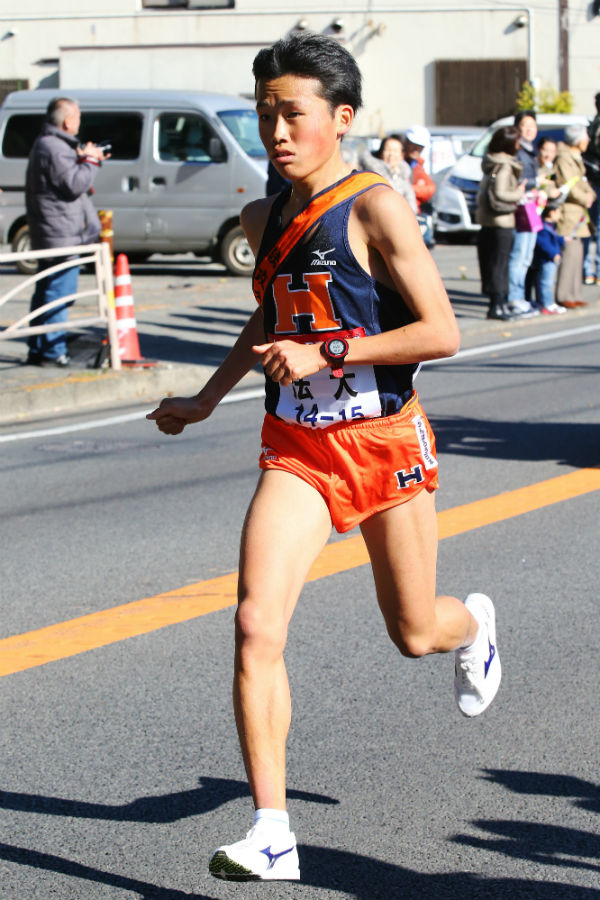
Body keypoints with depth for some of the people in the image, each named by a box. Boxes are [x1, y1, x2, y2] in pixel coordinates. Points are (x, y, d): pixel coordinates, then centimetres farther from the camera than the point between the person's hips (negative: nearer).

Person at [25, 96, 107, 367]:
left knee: (45, 293, 14)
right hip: (62, 234, -11)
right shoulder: (55, 149, -18)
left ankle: (37, 350, 19)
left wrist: (85, 160, 11)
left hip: (48, 235, 11)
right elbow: (75, 184, -22)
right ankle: (53, 352, -7)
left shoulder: (45, 144, 17)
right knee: (59, 292, -8)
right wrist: (89, 161, -9)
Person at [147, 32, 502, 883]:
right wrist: (208, 398, 21)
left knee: (415, 634, 13)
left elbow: (441, 333, -17)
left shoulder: (377, 208, -13)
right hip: (295, 446, 4)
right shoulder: (264, 217, 6)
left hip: (384, 440, -4)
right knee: (256, 625, -15)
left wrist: (326, 353, -22)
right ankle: (272, 831, -11)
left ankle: (474, 623, 52)